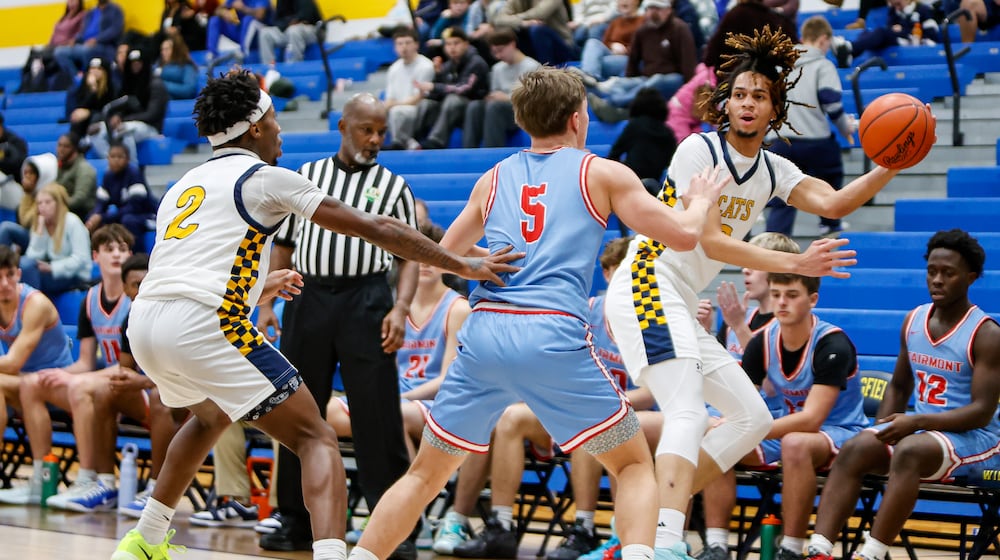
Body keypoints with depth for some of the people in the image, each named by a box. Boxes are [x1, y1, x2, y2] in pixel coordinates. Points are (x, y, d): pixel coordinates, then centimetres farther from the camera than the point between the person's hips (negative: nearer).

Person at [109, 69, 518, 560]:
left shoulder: (184, 185, 25)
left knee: (210, 416, 37)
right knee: (317, 440, -4)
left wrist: (262, 288, 50)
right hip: (202, 324, -8)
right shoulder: (265, 177, 6)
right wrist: (464, 266, 10)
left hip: (143, 324, 8)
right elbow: (375, 228, 5)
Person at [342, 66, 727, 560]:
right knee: (634, 465, 11)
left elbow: (445, 254, 31)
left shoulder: (493, 179, 20)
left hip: (484, 333, 3)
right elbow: (685, 235, 9)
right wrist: (701, 200, 30)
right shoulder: (603, 173, 10)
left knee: (426, 473, 17)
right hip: (554, 337, -3)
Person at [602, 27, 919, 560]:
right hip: (645, 287, -9)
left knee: (753, 418, 10)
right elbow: (710, 242, -18)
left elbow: (831, 202, -8)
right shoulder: (699, 150, -10)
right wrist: (795, 263, -26)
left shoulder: (773, 171, 11)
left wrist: (888, 168, -23)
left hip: (680, 308, 9)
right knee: (688, 415, -26)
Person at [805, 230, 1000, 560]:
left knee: (909, 451, -36)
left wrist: (917, 422, -26)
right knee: (854, 450, -20)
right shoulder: (913, 322, 9)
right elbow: (899, 387, 19)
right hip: (918, 428, 6)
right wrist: (882, 431, 0)